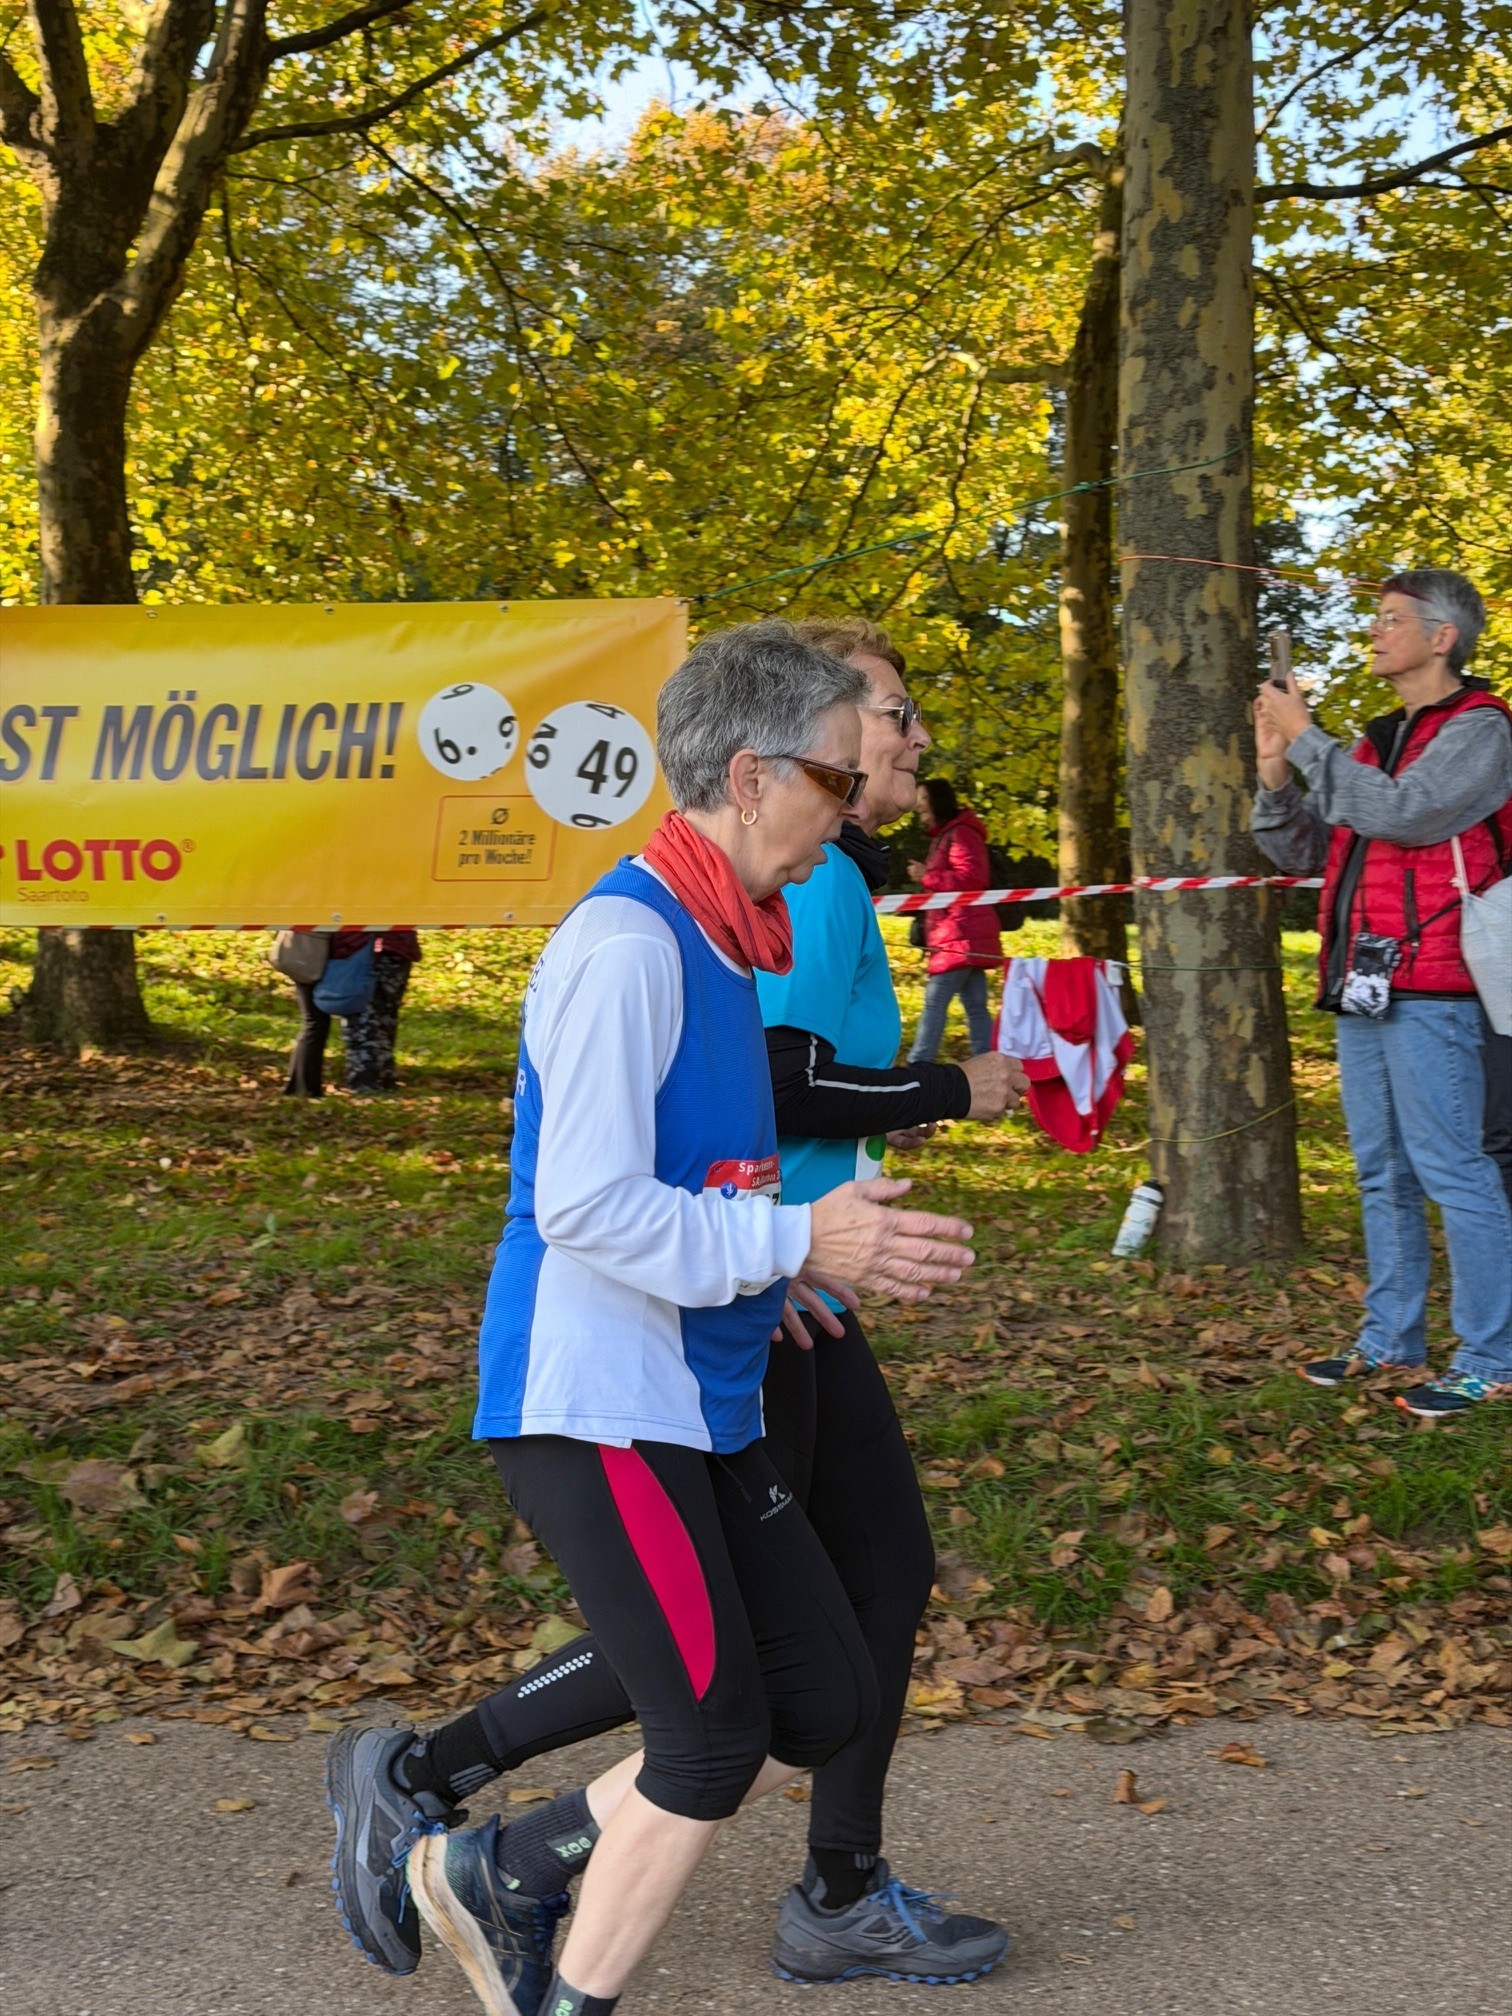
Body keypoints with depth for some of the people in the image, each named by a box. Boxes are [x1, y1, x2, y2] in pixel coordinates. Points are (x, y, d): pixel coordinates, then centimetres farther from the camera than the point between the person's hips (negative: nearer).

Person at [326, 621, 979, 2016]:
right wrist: (796, 1244, -21)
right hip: (595, 1404, -10)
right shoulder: (626, 945, -18)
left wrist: (778, 1264, 9)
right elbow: (583, 1205, -23)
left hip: (701, 1404, 10)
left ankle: (495, 1873, 22)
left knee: (824, 1706, 10)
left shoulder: (719, 943, 12)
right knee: (716, 1740, -2)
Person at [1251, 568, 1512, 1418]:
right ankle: (1391, 1338, 22)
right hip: (1362, 985, 8)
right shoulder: (1379, 741, 18)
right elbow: (1305, 851, 18)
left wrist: (1306, 737, -13)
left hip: (1430, 987, -8)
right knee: (1383, 1172, 13)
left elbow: (1397, 813, -20)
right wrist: (1275, 774, 2)